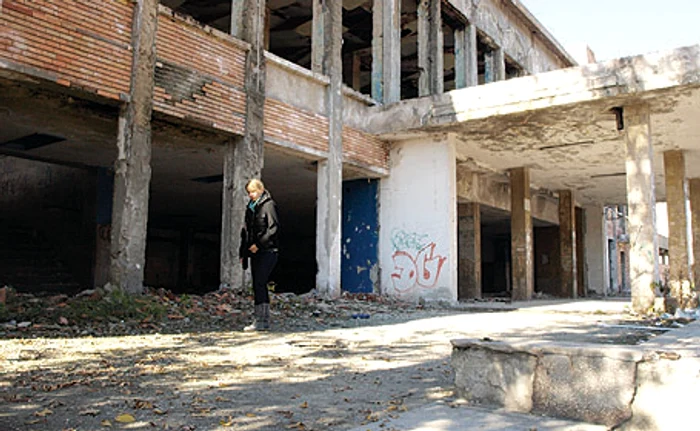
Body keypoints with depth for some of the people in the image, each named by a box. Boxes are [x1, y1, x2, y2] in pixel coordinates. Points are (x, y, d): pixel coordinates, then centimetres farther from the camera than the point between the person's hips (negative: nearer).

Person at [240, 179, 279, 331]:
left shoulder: (269, 205, -5)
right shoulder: (250, 208, 18)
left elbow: (273, 228, -14)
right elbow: (246, 230, 22)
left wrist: (259, 244, -16)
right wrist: (243, 252, 16)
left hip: (267, 251, -8)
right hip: (255, 252, 8)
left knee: (259, 283, -14)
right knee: (258, 285, 8)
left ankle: (261, 320, -12)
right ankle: (264, 320, 14)